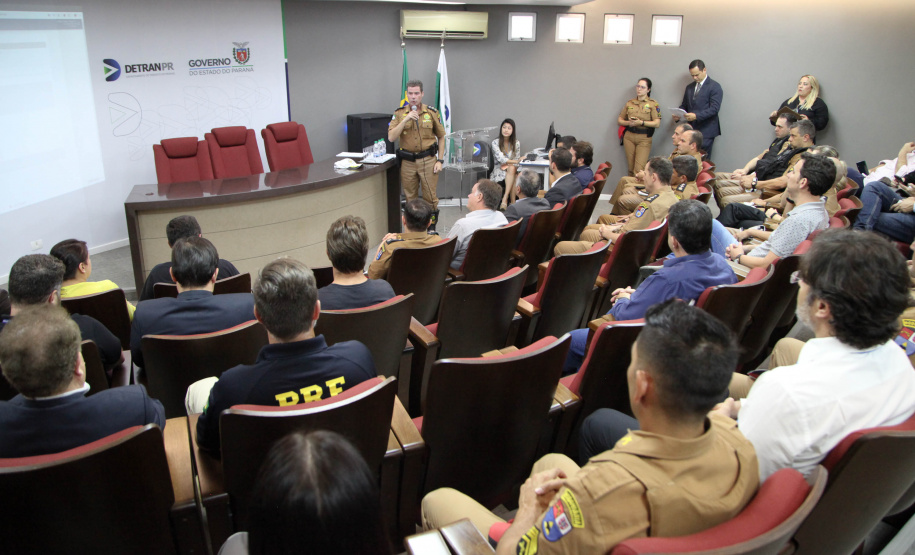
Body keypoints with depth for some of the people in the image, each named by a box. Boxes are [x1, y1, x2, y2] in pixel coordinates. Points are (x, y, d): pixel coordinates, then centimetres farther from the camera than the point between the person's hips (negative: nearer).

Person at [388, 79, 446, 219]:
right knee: (411, 198, 11)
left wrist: (440, 160, 0)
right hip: (407, 162, 1)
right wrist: (405, 120, -18)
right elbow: (391, 137, -9)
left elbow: (441, 137, 8)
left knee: (430, 197, 1)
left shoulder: (432, 112, 1)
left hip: (427, 160, -1)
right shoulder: (399, 113, 2)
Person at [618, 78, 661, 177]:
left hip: (644, 138, -4)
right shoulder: (630, 103, 14)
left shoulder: (653, 104, 2)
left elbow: (657, 123, -6)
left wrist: (641, 122, -17)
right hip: (629, 137, 4)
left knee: (639, 170, -15)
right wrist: (628, 122, -5)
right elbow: (619, 120, 16)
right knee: (631, 168, 4)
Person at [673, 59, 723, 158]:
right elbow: (684, 105, 22)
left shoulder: (715, 87, -3)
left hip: (706, 131, -6)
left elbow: (714, 108, -13)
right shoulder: (689, 87, 18)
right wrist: (678, 115, -1)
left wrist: (696, 116, -25)